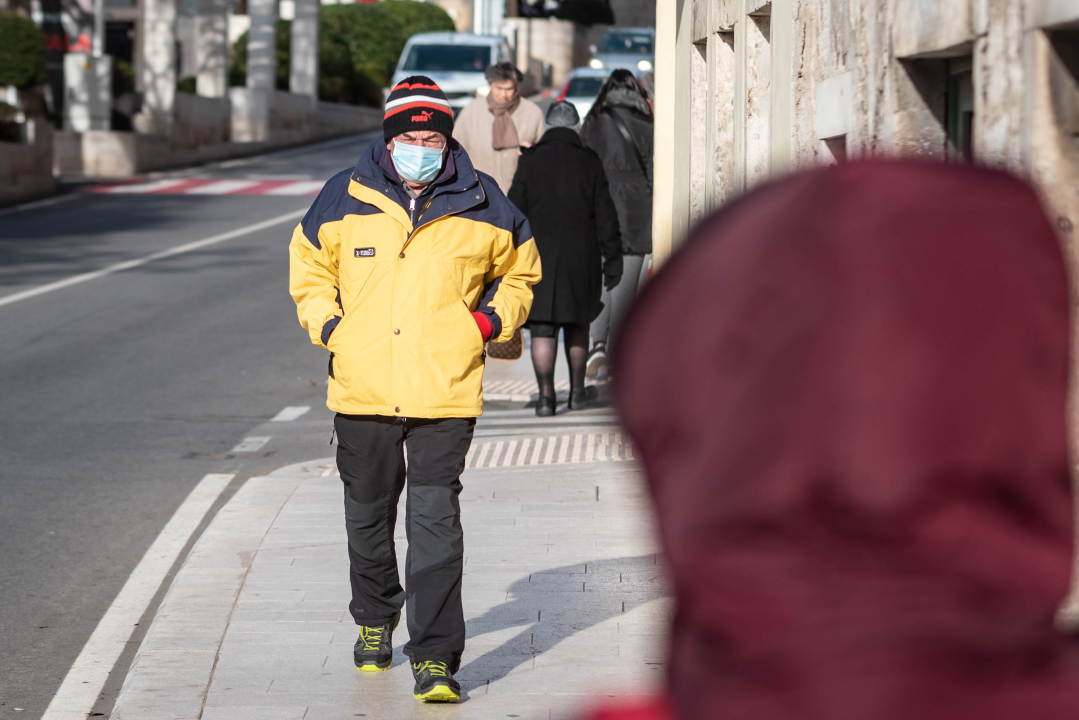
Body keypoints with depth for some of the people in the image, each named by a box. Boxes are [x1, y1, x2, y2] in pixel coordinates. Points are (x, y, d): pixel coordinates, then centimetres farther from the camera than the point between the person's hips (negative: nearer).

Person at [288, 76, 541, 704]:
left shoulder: (481, 206, 2)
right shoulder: (346, 200, 2)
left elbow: (519, 272, 18)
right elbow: (309, 268, 16)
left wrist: (492, 320, 2)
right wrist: (329, 326, 2)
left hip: (446, 393, -2)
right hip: (363, 390, 2)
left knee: (436, 523, -10)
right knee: (368, 516, 16)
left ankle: (436, 657, -8)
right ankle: (375, 619, 40)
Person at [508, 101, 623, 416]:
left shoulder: (530, 160, -1)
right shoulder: (589, 162, 1)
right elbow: (605, 216, 0)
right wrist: (612, 259, 6)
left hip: (538, 255, -1)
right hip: (581, 256, 1)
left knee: (543, 329, 0)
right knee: (577, 323, 17)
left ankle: (546, 396, -7)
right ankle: (577, 391, 22)